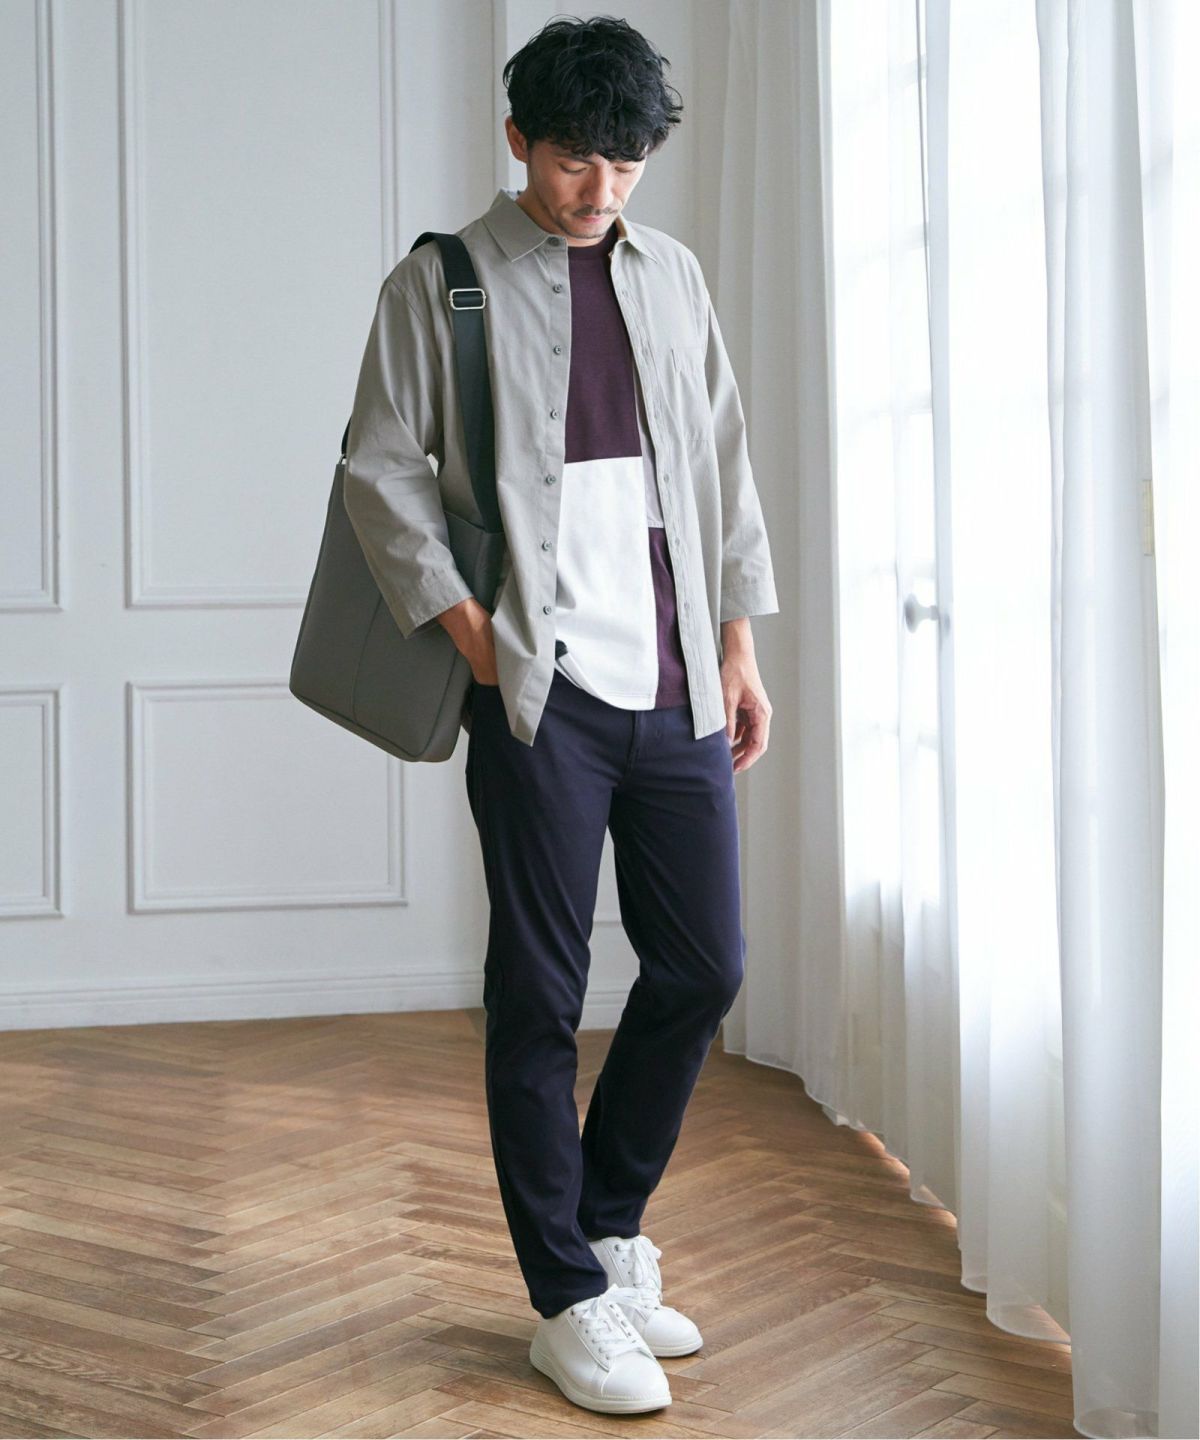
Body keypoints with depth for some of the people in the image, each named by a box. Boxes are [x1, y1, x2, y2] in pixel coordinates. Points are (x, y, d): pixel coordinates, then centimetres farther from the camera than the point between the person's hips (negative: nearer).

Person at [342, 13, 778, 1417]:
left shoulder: (670, 273, 14)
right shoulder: (443, 280, 1)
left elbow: (723, 461, 17)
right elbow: (380, 471, -2)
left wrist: (739, 642, 12)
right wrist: (468, 628, -9)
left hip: (675, 681, 5)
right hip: (543, 685, -5)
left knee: (704, 964, 7)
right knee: (541, 991, 0)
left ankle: (609, 1229, 26)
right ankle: (569, 1298, 11)